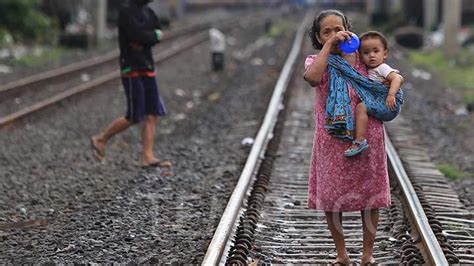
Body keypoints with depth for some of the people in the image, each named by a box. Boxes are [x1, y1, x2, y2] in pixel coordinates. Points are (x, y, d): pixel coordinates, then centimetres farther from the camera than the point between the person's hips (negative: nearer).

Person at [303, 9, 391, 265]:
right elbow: (312, 78, -28)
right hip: (332, 141, 0)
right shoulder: (315, 61, -3)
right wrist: (329, 44, -25)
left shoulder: (363, 58, 0)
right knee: (330, 196, 7)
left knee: (369, 195, 7)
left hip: (366, 137, 0)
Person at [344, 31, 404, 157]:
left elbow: (397, 78, -24)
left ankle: (360, 141, -35)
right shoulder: (368, 69, 18)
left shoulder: (382, 68, -9)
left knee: (361, 107, -27)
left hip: (386, 105, -10)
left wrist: (391, 95, -36)